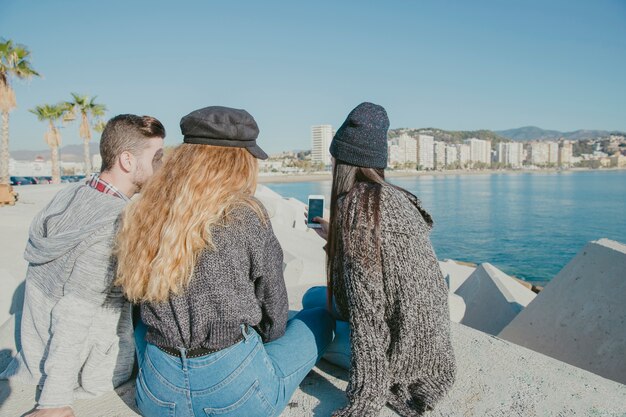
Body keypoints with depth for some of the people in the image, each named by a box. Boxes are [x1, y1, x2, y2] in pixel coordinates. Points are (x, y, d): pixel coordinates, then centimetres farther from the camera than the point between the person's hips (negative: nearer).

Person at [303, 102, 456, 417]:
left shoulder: (355, 206, -25)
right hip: (430, 335, 8)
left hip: (405, 355, -8)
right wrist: (335, 237, 26)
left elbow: (366, 310, -27)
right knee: (313, 298, 22)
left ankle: (380, 384, 13)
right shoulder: (396, 197, 0)